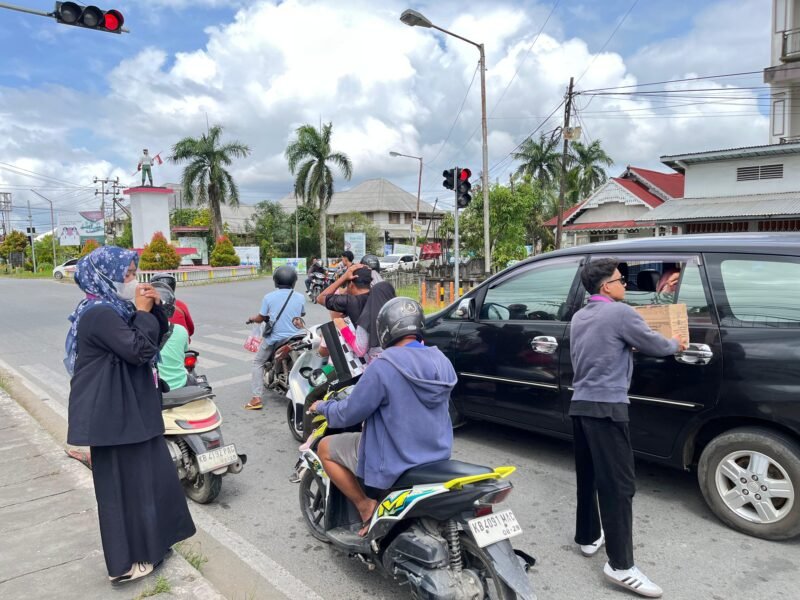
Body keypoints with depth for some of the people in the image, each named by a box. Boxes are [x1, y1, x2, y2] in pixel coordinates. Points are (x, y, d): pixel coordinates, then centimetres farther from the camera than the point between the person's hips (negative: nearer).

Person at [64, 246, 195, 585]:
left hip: (130, 410, 10)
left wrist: (154, 308, -1)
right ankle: (125, 564, 16)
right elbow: (139, 350, -27)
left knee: (147, 476, 19)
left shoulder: (115, 308, 12)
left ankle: (149, 543, 36)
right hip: (114, 415, -10)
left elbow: (156, 339, 13)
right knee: (122, 485, 2)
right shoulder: (99, 313, -20)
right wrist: (143, 312, -17)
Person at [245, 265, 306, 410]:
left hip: (274, 338, -2)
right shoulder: (300, 298, -4)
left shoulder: (269, 297, -9)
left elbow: (260, 318, 1)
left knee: (258, 363, 18)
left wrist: (251, 319, 24)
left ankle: (256, 398, 9)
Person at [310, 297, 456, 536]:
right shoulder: (442, 362, -3)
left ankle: (366, 507, 7)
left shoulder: (383, 366, -23)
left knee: (326, 448, 11)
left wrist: (322, 406, 6)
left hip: (395, 465, -7)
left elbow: (348, 414, -15)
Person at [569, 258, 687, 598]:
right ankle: (620, 565, -4)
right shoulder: (619, 312, -9)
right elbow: (654, 345, 0)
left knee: (588, 477, 18)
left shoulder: (579, 317, 14)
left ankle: (587, 538, 30)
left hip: (580, 404, 8)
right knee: (618, 483, -6)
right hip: (607, 407, -8)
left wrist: (628, 345, 31)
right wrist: (675, 344, 20)